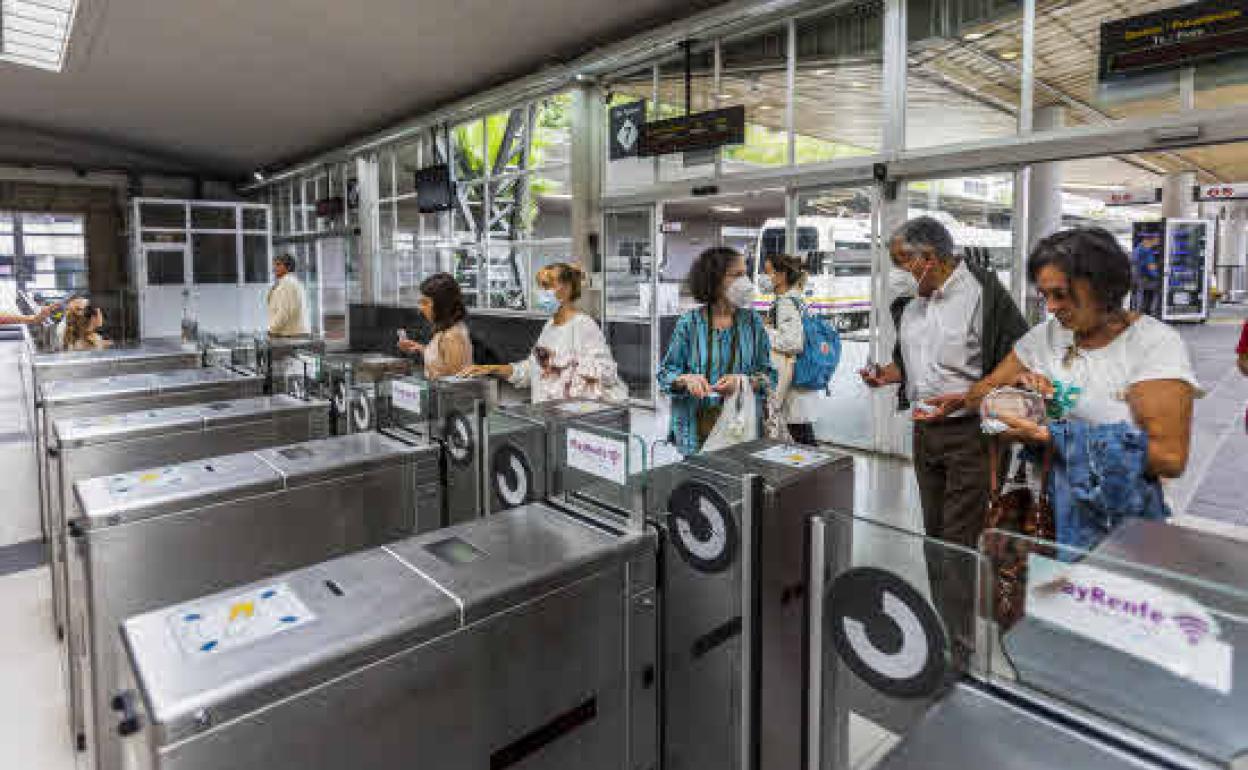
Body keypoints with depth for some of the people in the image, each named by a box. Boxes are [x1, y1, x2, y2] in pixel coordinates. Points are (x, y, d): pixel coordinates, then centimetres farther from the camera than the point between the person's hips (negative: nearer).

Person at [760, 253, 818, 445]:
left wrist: (764, 331, -16)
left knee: (803, 441, -2)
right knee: (806, 442, 14)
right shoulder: (796, 298, 14)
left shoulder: (786, 302, -15)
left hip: (795, 386, -10)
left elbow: (794, 342, -26)